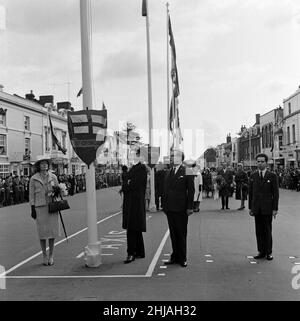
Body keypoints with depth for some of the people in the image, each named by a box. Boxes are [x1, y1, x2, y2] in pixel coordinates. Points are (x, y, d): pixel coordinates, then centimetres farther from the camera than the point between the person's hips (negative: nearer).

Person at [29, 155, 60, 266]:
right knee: (42, 232, 3)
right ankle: (44, 255, 17)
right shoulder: (33, 179, 0)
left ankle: (51, 255, 15)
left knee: (52, 231, 3)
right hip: (40, 207, -2)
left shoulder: (53, 177, 5)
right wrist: (32, 209, -3)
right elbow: (31, 195, 1)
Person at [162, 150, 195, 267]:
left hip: (181, 209, -6)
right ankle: (175, 256, 21)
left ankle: (182, 258, 14)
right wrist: (164, 205, 9)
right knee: (173, 234, 11)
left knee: (181, 234, 4)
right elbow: (165, 189, 15)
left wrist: (189, 207, -12)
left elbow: (191, 191, -8)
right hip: (170, 208, 6)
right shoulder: (168, 172, 13)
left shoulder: (187, 172, -6)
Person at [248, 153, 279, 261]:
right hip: (256, 208, 3)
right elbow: (250, 192, 10)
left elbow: (276, 193, -2)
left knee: (267, 231, 1)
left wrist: (275, 209, -7)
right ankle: (261, 252, 13)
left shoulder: (272, 176, -1)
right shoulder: (253, 176, 7)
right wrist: (250, 207, 6)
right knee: (259, 231, 5)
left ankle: (268, 253, 11)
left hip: (267, 208, -3)